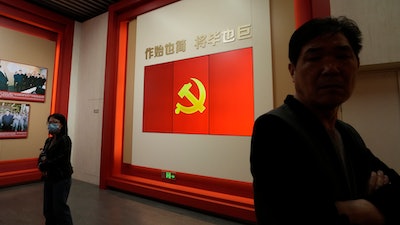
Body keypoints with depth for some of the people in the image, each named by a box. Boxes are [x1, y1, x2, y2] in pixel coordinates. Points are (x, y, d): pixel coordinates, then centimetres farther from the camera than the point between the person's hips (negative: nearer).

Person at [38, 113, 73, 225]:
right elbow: (41, 157, 7)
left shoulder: (65, 140, -15)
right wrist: (42, 164, -14)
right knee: (47, 208, 15)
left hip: (61, 178, -8)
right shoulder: (49, 140, 10)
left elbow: (58, 160, -21)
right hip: (49, 178, 8)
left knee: (59, 207, 0)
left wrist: (43, 166, -8)